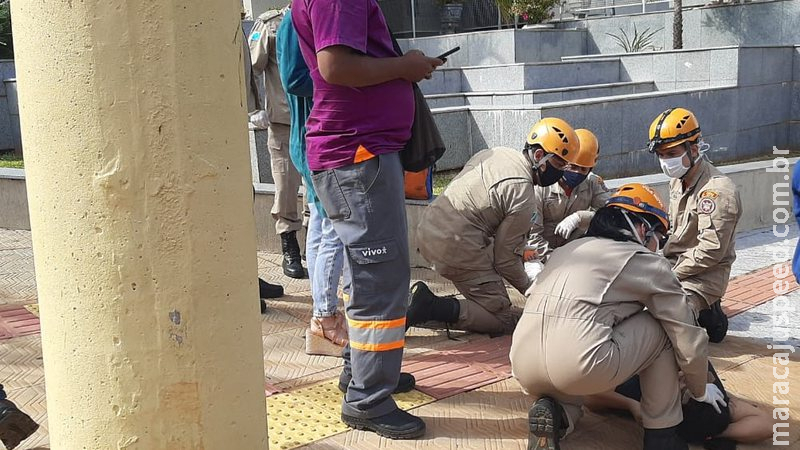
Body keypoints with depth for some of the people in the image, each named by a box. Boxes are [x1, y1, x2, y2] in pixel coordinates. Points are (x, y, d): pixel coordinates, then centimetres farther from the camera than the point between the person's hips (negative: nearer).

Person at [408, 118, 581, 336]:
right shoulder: (522, 196, -15)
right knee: (505, 319, 1)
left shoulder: (494, 153, 10)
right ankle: (430, 308, -15)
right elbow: (506, 259, -9)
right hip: (457, 249, -9)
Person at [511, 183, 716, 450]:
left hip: (525, 372, 7)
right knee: (660, 326, 17)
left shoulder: (567, 250, 28)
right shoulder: (648, 263, 11)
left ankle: (552, 413, 6)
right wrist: (700, 390, 32)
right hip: (582, 367, -6)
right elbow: (689, 340, 15)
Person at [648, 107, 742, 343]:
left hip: (703, 278, -9)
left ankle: (707, 316, 1)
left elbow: (711, 251, -25)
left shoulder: (717, 190, -21)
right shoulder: (677, 181, 9)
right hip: (674, 267, 9)